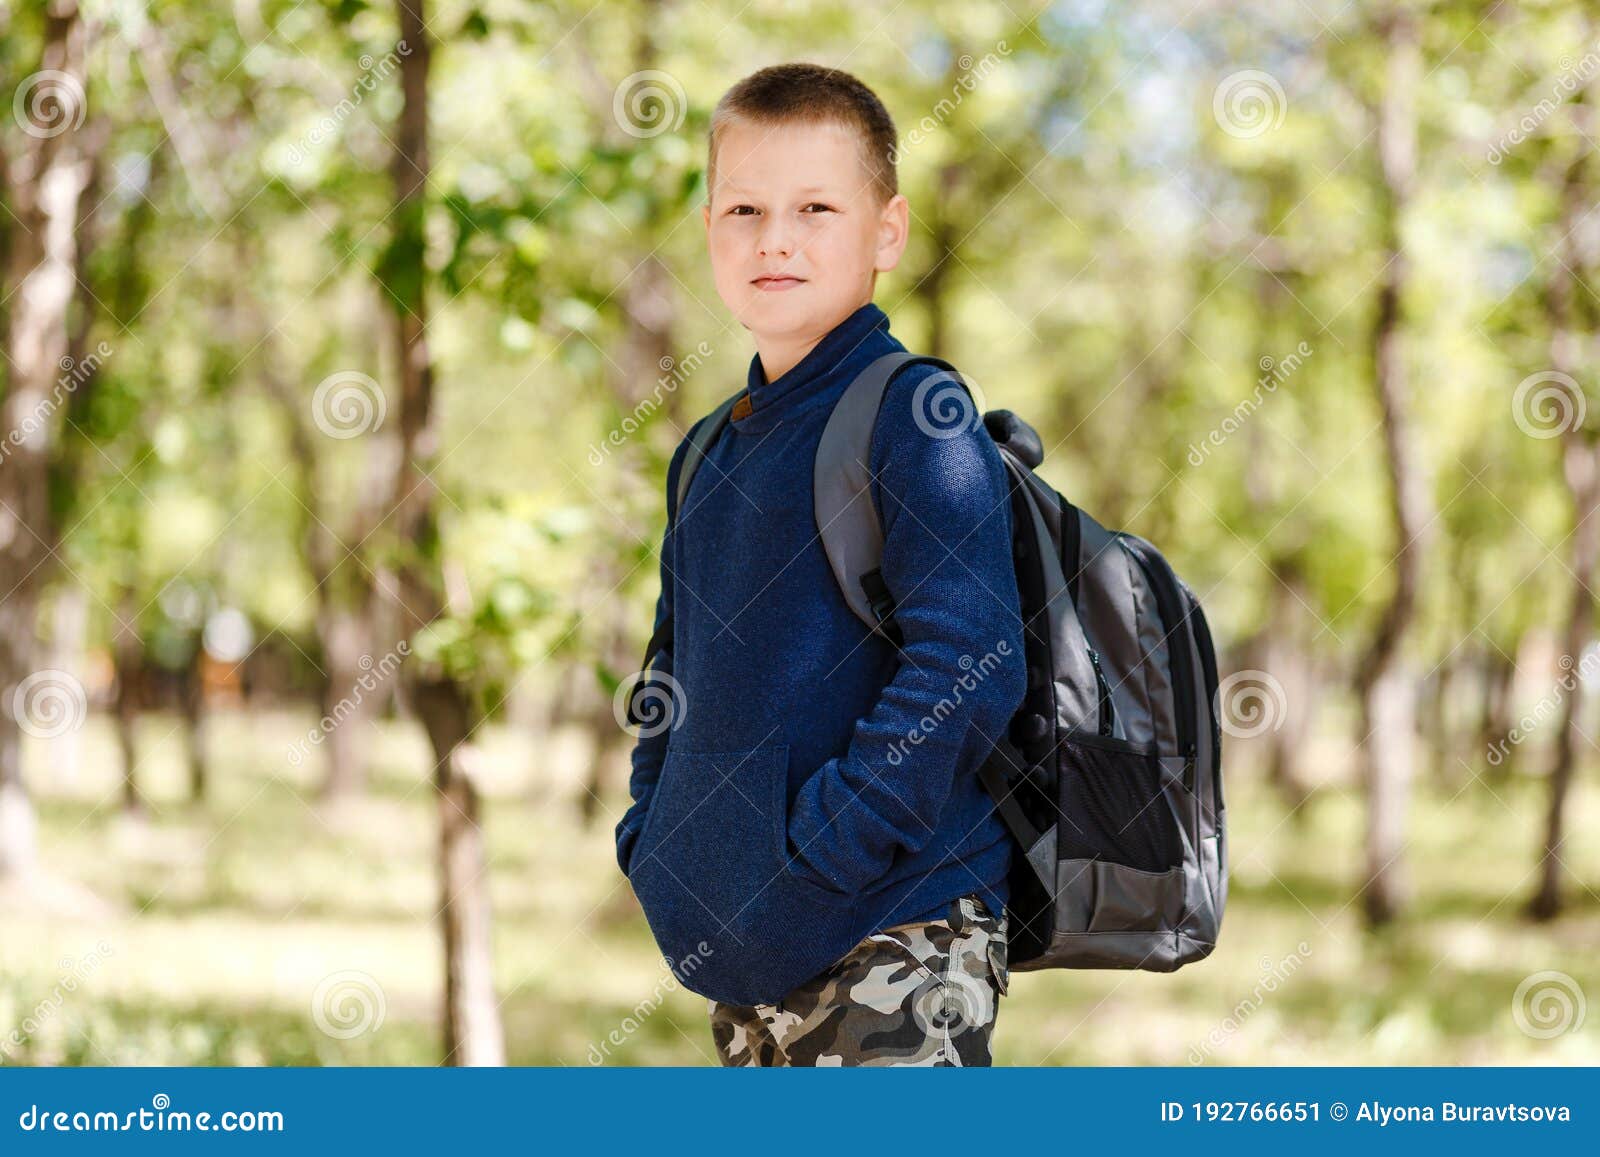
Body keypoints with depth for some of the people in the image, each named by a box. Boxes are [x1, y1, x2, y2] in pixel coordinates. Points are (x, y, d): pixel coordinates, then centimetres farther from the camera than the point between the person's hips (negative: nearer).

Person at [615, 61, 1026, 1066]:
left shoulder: (913, 419, -9)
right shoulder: (710, 456, 16)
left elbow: (970, 665, -19)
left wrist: (827, 843, -20)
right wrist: (650, 835, 12)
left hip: (898, 944, -8)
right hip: (742, 949, 8)